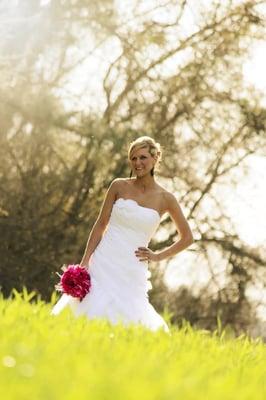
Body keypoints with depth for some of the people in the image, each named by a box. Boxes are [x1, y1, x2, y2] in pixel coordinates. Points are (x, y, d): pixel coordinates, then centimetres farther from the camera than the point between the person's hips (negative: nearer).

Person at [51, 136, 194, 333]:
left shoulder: (165, 198, 1)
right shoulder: (119, 186, 3)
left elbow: (187, 238, 12)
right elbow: (100, 225, 5)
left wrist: (157, 256, 4)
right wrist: (85, 261, -4)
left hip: (132, 271, -1)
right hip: (103, 263, 1)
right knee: (88, 311, -9)